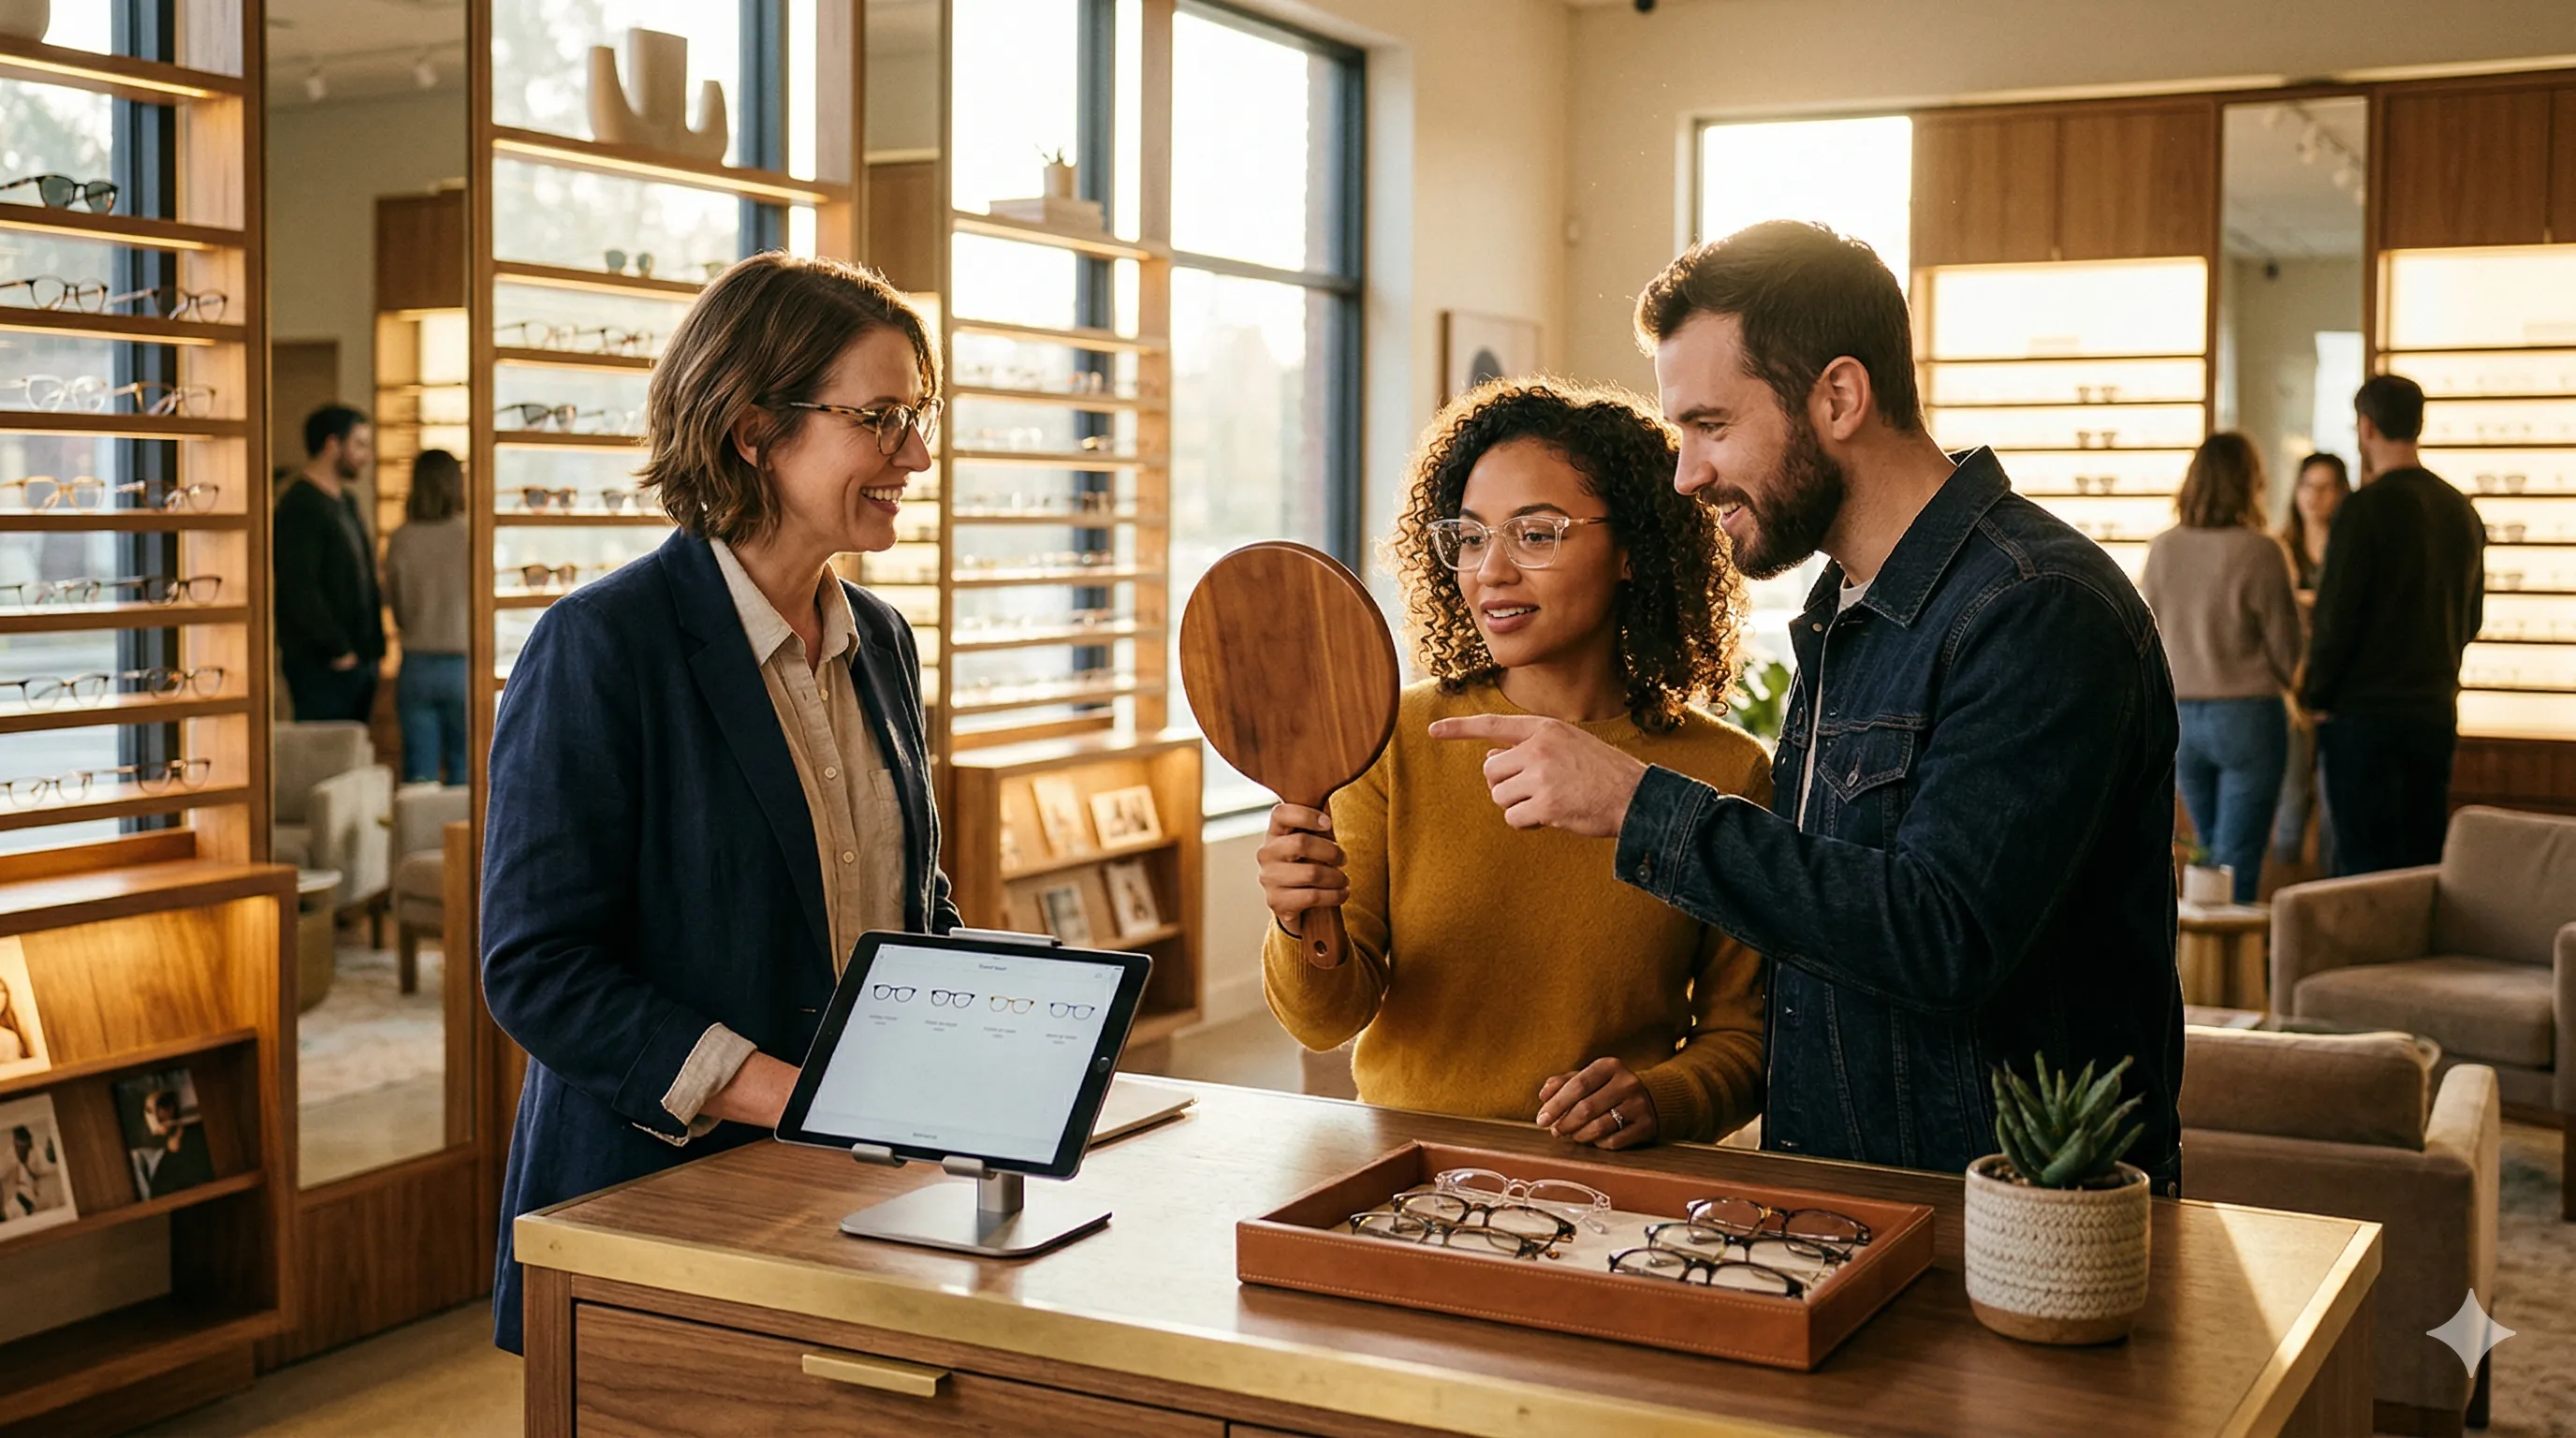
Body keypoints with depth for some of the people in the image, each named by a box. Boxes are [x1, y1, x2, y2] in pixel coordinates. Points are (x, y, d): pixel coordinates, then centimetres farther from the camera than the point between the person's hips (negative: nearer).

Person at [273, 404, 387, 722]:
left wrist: (374, 646, 13)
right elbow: (298, 588, -20)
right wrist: (338, 650, -17)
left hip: (358, 658, 9)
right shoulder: (301, 506, -12)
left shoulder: (346, 501, 18)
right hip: (320, 664, -9)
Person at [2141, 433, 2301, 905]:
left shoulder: (2163, 549, -1)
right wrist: (2299, 684, 14)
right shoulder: (2259, 552, -14)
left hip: (2180, 717, 5)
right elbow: (2286, 645, -6)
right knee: (2238, 865, 1)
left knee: (2212, 854, 19)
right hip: (2246, 715, -5)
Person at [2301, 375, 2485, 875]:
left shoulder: (2367, 508, -13)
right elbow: (2471, 617, 17)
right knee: (2425, 863, 12)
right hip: (2437, 711, 7)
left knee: (2367, 868, -4)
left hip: (2364, 713, -7)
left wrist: (2317, 696, -2)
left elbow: (2335, 616, -14)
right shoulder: (2461, 510, 9)